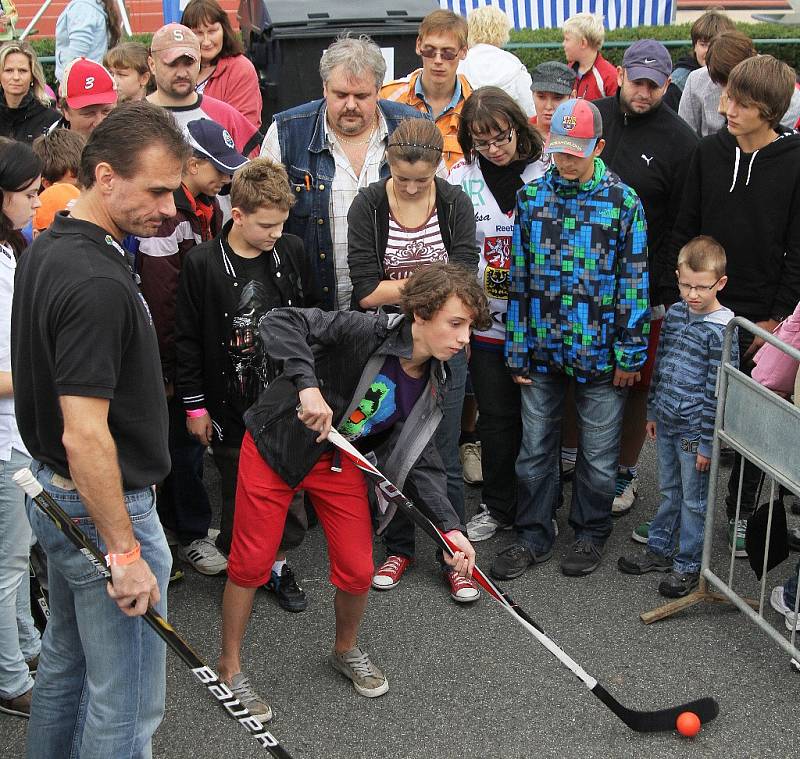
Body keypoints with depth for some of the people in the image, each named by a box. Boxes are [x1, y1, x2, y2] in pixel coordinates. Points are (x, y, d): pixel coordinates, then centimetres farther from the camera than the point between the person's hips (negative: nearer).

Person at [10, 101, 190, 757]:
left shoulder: (48, 248, 5)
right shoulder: (97, 284, -27)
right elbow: (84, 434, -30)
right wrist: (125, 552, -23)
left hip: (55, 494, 10)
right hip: (103, 508, -10)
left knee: (66, 661, 26)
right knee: (125, 704, 4)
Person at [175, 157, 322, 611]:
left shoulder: (293, 252, -1)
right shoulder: (204, 264, -10)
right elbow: (187, 339, -5)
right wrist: (194, 404, -3)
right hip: (230, 403, -3)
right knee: (238, 489, 8)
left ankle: (279, 562, 28)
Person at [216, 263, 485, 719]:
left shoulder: (433, 386, -7)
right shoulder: (366, 333, -28)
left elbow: (419, 462, -4)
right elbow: (280, 322, -34)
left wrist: (450, 526, -15)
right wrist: (308, 384, -47)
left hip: (340, 461, 5)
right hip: (275, 445, -5)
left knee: (358, 570, 3)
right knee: (251, 565, 1)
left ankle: (347, 651, 34)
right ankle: (230, 668, 24)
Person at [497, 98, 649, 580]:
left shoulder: (623, 201, -6)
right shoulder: (532, 196, 1)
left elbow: (634, 283, -4)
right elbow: (519, 276, 4)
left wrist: (630, 355, -6)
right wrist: (517, 350, 3)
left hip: (599, 354, -2)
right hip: (542, 350, 3)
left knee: (599, 453, 10)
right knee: (535, 447, 12)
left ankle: (591, 533, 30)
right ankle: (533, 536, 27)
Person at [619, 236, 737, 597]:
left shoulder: (721, 330, -17)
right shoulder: (675, 313, 4)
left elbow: (718, 392, -16)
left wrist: (707, 442, -15)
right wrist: (653, 412, 16)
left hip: (694, 431, -6)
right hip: (666, 423, 7)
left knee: (694, 499, 7)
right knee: (669, 491, 21)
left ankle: (688, 565, 20)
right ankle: (660, 550, 34)